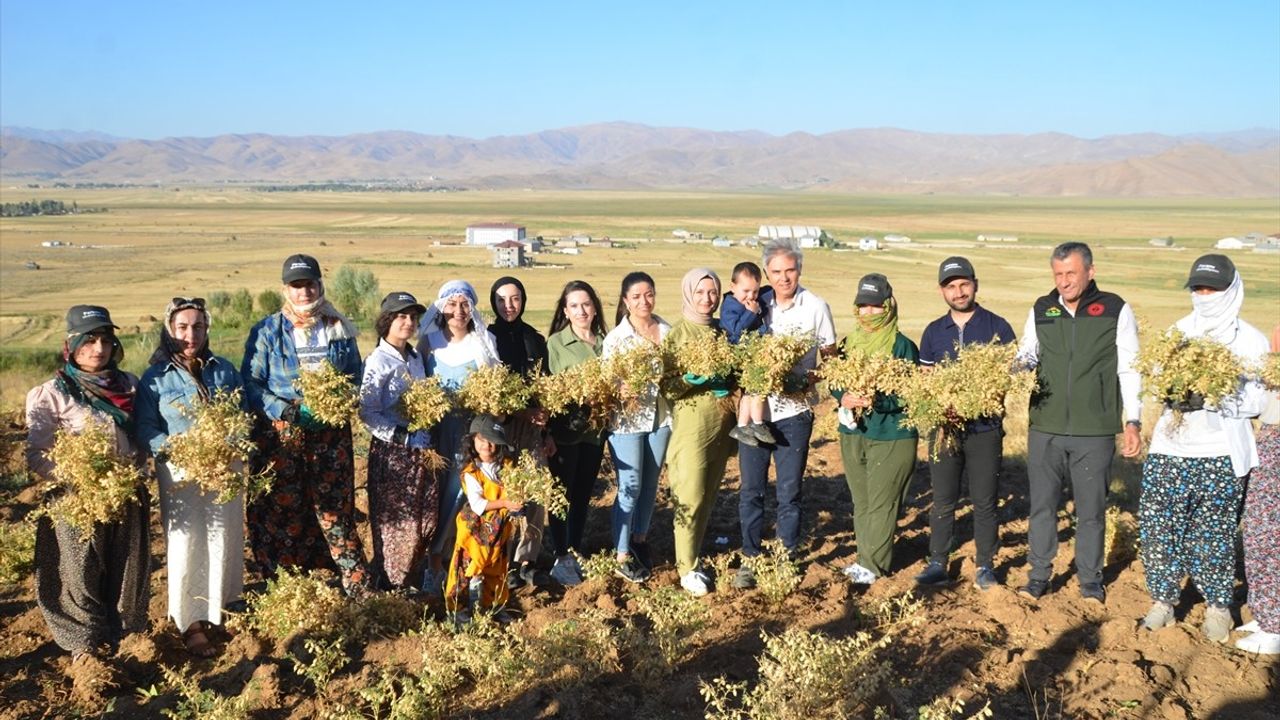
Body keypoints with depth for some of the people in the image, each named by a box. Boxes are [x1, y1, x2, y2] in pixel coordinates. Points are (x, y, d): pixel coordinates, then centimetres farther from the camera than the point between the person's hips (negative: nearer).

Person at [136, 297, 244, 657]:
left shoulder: (224, 369, 7)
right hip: (180, 473, -3)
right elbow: (145, 428, -5)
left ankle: (220, 609, 27)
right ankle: (190, 622, 11)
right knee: (185, 545, 0)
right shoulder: (155, 377, -2)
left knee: (225, 541, 10)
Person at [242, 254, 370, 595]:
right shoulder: (267, 332, 0)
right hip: (281, 435, -2)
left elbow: (355, 378, 15)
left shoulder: (340, 329, 8)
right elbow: (251, 384, -3)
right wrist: (291, 410, -16)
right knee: (281, 511, 1)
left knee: (336, 507, 5)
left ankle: (358, 585, 12)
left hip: (331, 435, 2)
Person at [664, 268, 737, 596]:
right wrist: (690, 378, -25)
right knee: (691, 497, -5)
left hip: (723, 421, 5)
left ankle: (695, 554, 25)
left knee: (709, 495, 12)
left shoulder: (723, 329, 10)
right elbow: (666, 384, -8)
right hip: (692, 423, -5)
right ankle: (687, 567, 6)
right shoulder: (677, 333, -4)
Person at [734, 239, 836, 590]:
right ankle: (750, 559, 19)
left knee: (789, 491, 5)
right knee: (751, 489, 7)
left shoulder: (816, 307, -2)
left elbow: (831, 358, 2)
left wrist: (811, 378, -16)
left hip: (794, 411, -2)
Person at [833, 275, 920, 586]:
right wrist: (843, 398, -13)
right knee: (861, 502, 13)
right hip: (853, 432, 5)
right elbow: (834, 380, 9)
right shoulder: (849, 343, 8)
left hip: (892, 436, -5)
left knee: (882, 503, -3)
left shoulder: (903, 346, -8)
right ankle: (866, 557, 24)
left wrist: (877, 402, -26)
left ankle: (873, 564, 7)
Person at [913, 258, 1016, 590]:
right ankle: (937, 563, 15)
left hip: (985, 427, -2)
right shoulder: (933, 332, 9)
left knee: (984, 501, 5)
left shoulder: (997, 327, 0)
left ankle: (985, 566, 16)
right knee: (942, 500, 6)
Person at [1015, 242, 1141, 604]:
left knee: (1091, 509, 8)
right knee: (1042, 506, 8)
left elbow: (1129, 369, 1)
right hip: (1044, 428, 2)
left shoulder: (1115, 310, -1)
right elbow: (1027, 354, 14)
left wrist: (1133, 421, -4)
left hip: (1095, 432, -2)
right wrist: (1020, 365, -11)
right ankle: (1039, 575, 21)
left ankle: (1090, 580, 23)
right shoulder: (1041, 310, 6)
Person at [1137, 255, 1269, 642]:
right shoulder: (1177, 331, 9)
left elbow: (1256, 401, -5)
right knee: (1159, 525, 2)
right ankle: (1163, 600, 17)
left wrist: (1209, 400, -20)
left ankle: (1218, 607, 22)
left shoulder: (1250, 341, -1)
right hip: (1170, 449, 3)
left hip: (1220, 455, -3)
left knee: (1214, 534, 5)